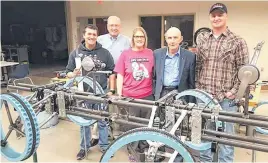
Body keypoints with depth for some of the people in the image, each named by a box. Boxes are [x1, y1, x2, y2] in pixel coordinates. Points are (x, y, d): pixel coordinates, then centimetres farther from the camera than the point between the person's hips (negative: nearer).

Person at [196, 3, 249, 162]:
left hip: (226, 97, -3)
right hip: (203, 95, 4)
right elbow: (197, 66, 10)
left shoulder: (238, 41, -2)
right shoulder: (202, 40, 8)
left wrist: (234, 91, -10)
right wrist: (198, 88, 4)